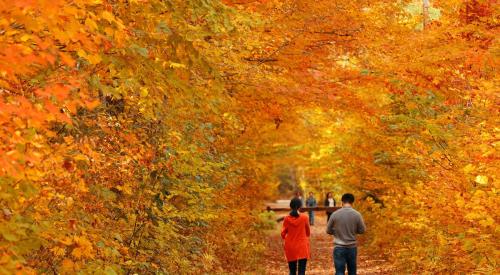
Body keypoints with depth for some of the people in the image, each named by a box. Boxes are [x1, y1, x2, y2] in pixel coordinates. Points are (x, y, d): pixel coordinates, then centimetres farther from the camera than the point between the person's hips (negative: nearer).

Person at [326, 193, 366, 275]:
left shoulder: (335, 214, -8)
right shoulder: (357, 214, -7)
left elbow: (328, 230, 1)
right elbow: (362, 230, 2)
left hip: (339, 247, -2)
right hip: (352, 247, 2)